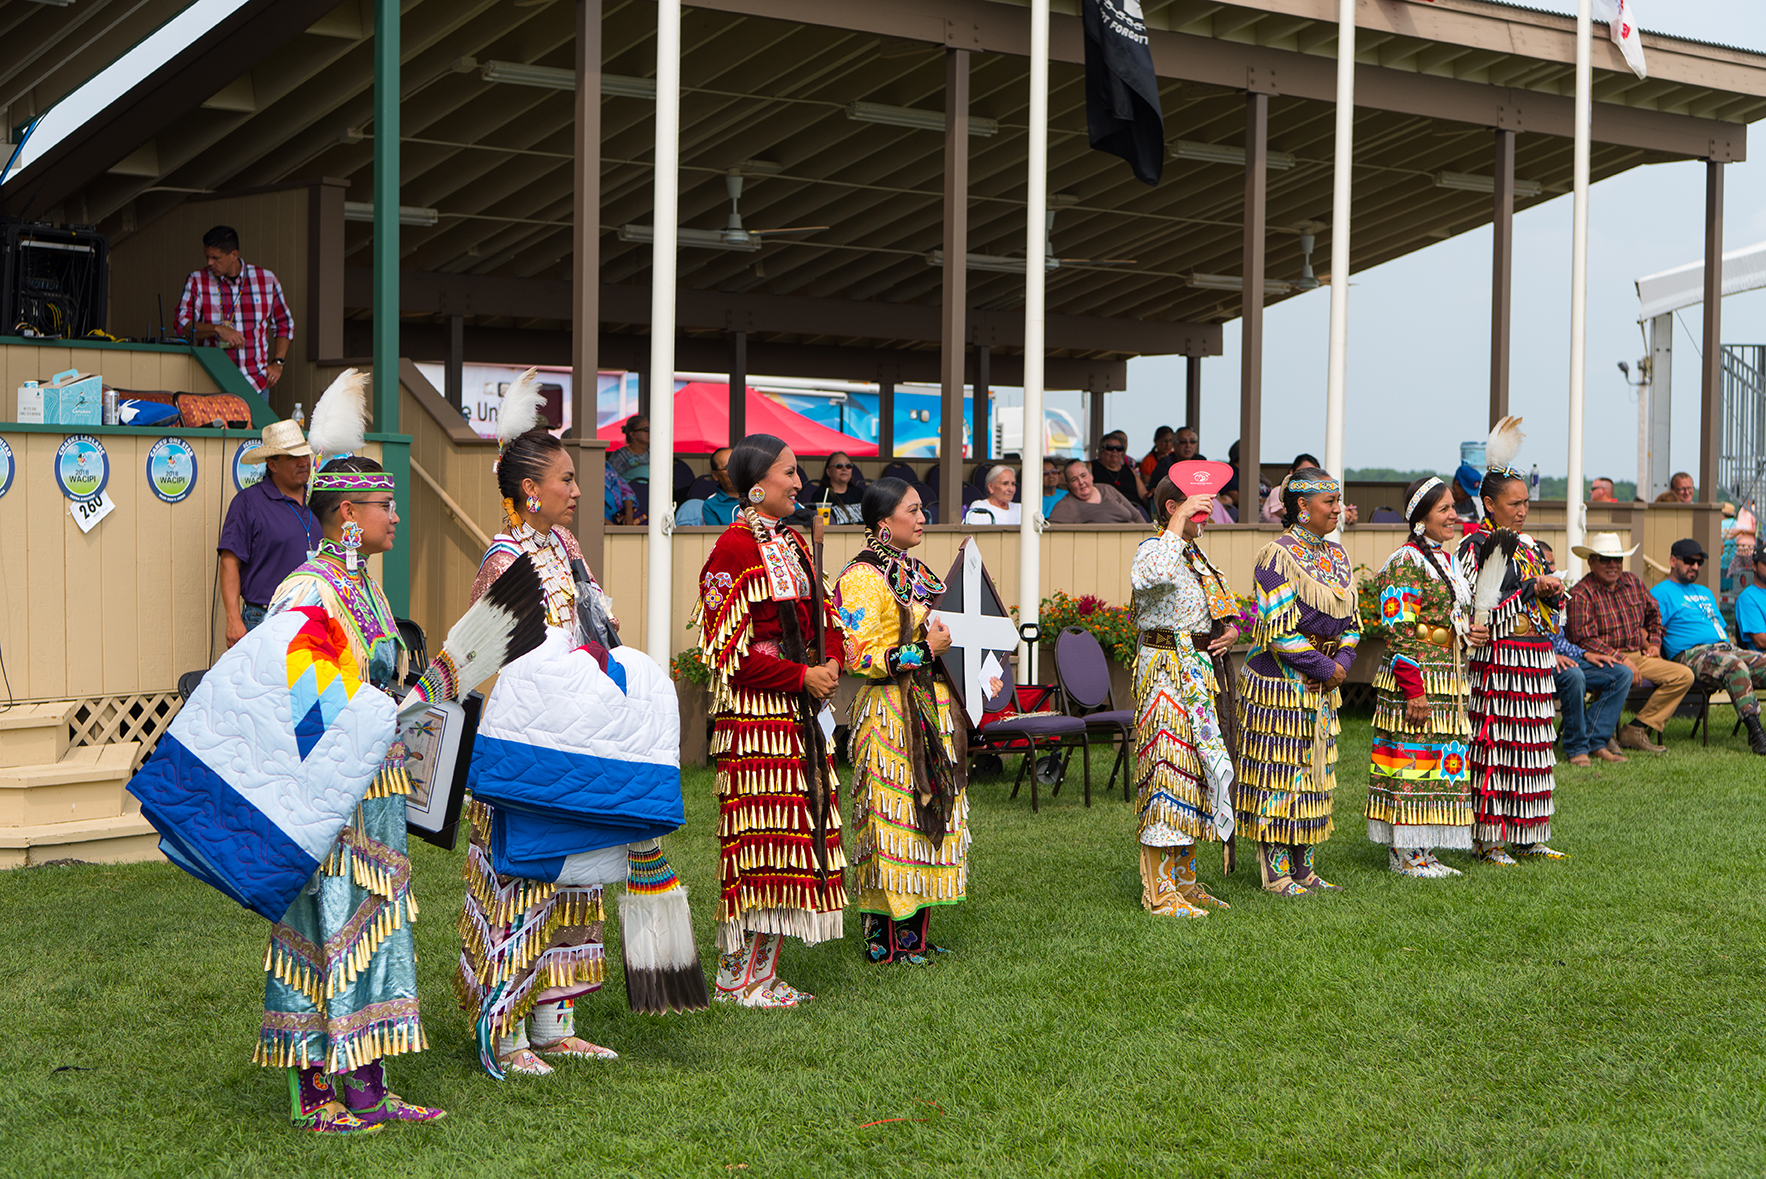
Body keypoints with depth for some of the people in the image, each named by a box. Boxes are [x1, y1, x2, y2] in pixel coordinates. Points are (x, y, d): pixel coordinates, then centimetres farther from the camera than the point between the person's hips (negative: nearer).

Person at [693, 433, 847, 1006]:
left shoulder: (793, 544, 16)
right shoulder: (734, 547, -11)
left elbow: (826, 621, 21)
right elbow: (729, 649, -15)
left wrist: (829, 665, 0)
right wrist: (801, 676, -14)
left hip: (799, 711, 9)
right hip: (754, 714, -9)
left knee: (790, 834, 8)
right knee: (760, 832, -7)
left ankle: (763, 969, 14)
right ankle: (738, 974, 0)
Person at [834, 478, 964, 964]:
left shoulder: (916, 572, 17)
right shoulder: (864, 578, -10)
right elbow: (858, 656, -16)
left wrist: (954, 640, 11)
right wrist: (924, 651, -17)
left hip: (932, 711, 9)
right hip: (890, 712, -9)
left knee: (929, 809, 8)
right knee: (893, 813, -6)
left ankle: (914, 932, 14)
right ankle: (885, 939, 0)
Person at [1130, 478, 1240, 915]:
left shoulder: (1195, 557, 17)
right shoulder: (1154, 549, -11)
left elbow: (1221, 603, 31)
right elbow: (1150, 576, -37)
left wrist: (1231, 629, 9)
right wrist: (1178, 525, -30)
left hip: (1197, 671, 10)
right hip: (1166, 670, -10)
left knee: (1193, 765, 13)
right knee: (1167, 768, -9)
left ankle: (1184, 883, 22)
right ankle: (1158, 893, -4)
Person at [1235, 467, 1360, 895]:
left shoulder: (1336, 555, 11)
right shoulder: (1279, 555, -14)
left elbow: (1351, 619, 15)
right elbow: (1279, 628, -18)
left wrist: (1342, 660, -2)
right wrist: (1322, 666, -15)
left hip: (1321, 683, 8)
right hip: (1280, 683, -8)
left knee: (1314, 771, 10)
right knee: (1279, 772, -3)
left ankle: (1303, 867, 17)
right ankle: (1275, 872, 3)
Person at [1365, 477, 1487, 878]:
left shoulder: (1445, 559, 16)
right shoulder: (1405, 564, -12)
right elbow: (1399, 632, -17)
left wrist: (1468, 634, 6)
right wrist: (1413, 690, -20)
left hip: (1448, 681, 9)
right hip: (1415, 683, -9)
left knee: (1441, 759, 10)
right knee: (1413, 756, -6)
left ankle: (1423, 850, 16)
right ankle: (1406, 855, 0)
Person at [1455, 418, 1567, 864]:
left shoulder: (1526, 546, 16)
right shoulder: (1476, 546, -7)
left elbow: (1550, 610, 21)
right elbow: (1479, 610, -17)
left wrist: (1552, 592, -1)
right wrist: (1530, 588, -14)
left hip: (1536, 660, 8)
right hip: (1496, 660, -8)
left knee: (1530, 751, 9)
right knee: (1494, 747, -6)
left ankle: (1525, 837, 15)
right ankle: (1489, 840, 0)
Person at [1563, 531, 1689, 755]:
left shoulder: (1633, 583, 13)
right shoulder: (1582, 594, -10)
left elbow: (1654, 614, 32)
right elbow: (1585, 640, -19)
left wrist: (1654, 643, 18)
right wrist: (1621, 660, -22)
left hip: (1637, 656, 7)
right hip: (1605, 659, -7)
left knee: (1684, 676, -9)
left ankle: (1637, 729, -12)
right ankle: (1601, 735, -17)